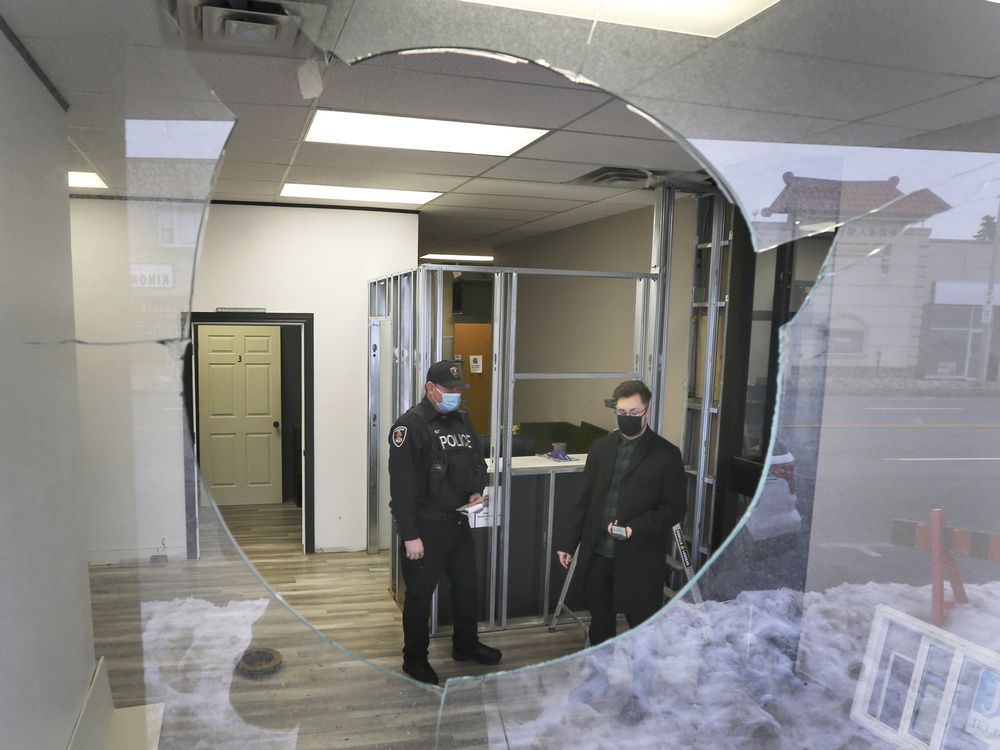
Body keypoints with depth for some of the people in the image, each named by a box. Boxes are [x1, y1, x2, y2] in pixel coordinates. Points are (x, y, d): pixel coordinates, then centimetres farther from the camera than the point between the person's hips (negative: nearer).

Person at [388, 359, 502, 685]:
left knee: (467, 586, 20)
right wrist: (410, 535, -20)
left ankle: (466, 645, 42)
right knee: (420, 594, 8)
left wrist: (477, 492, -2)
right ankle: (415, 659, 27)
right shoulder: (410, 425, -16)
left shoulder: (462, 421, 8)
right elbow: (402, 484, -19)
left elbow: (478, 463, 19)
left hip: (458, 522, 7)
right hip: (424, 526, -7)